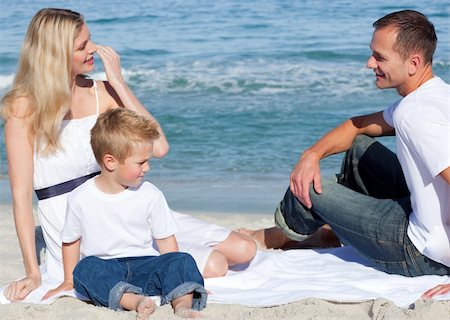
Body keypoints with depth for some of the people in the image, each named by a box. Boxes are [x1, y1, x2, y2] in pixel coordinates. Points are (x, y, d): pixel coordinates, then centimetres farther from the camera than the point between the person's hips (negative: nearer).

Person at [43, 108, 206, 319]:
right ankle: (133, 301, -52)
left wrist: (175, 275, -3)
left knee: (183, 260, -24)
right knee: (86, 268, -34)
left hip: (144, 264, 1)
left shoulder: (150, 195, 0)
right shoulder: (80, 199, -3)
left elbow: (165, 240, 6)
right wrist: (69, 281, 14)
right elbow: (70, 241, 11)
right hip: (103, 270, -1)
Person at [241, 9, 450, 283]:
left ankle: (273, 239, 39)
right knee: (359, 146, 23)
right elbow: (359, 125, 20)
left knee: (310, 191, 6)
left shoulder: (418, 113, -26)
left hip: (428, 256, -9)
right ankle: (332, 232, 38)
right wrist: (313, 154, 2)